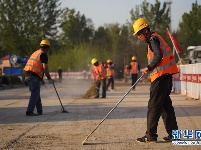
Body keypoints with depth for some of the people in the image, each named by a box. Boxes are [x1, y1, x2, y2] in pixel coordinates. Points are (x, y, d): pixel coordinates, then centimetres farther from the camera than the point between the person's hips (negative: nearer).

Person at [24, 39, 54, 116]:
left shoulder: (35, 53, 22)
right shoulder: (43, 55, -5)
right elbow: (45, 68, -12)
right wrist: (49, 79, -4)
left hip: (28, 75, 9)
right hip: (35, 76, -9)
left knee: (36, 93, 16)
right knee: (35, 94, -7)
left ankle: (39, 110, 21)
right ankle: (29, 111, -13)